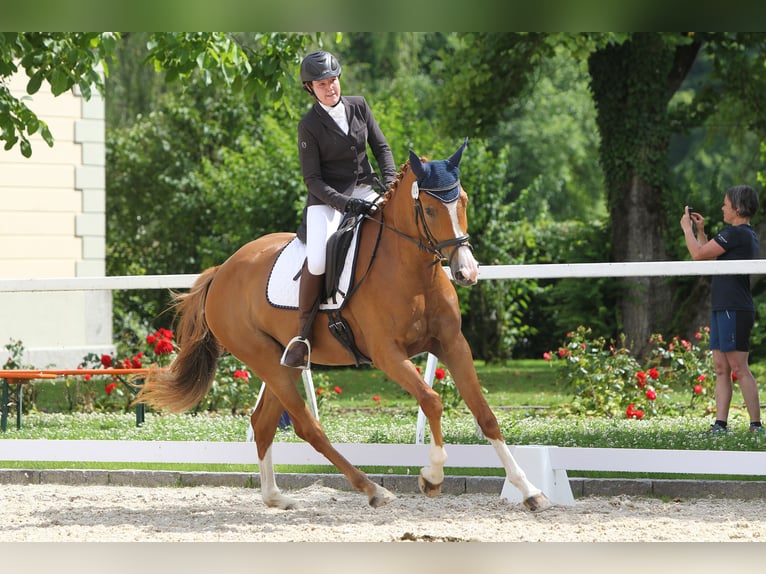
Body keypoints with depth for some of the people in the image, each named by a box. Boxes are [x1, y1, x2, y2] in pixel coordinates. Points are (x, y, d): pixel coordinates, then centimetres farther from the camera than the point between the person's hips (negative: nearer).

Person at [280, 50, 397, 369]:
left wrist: (390, 182, -7)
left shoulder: (359, 106, 5)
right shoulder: (309, 125, -7)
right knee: (317, 260, -28)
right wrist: (345, 203, -23)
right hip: (327, 199, -5)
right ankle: (302, 335, -14)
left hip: (365, 190, 5)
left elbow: (381, 148, 11)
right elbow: (312, 179, -10)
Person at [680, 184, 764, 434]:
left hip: (734, 310, -10)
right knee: (721, 368, 9)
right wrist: (701, 231, 24)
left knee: (738, 367, -9)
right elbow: (709, 258, 28)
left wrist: (687, 228, 3)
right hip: (723, 309, 10)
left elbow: (698, 254, -12)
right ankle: (720, 424, 9)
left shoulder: (735, 233, -14)